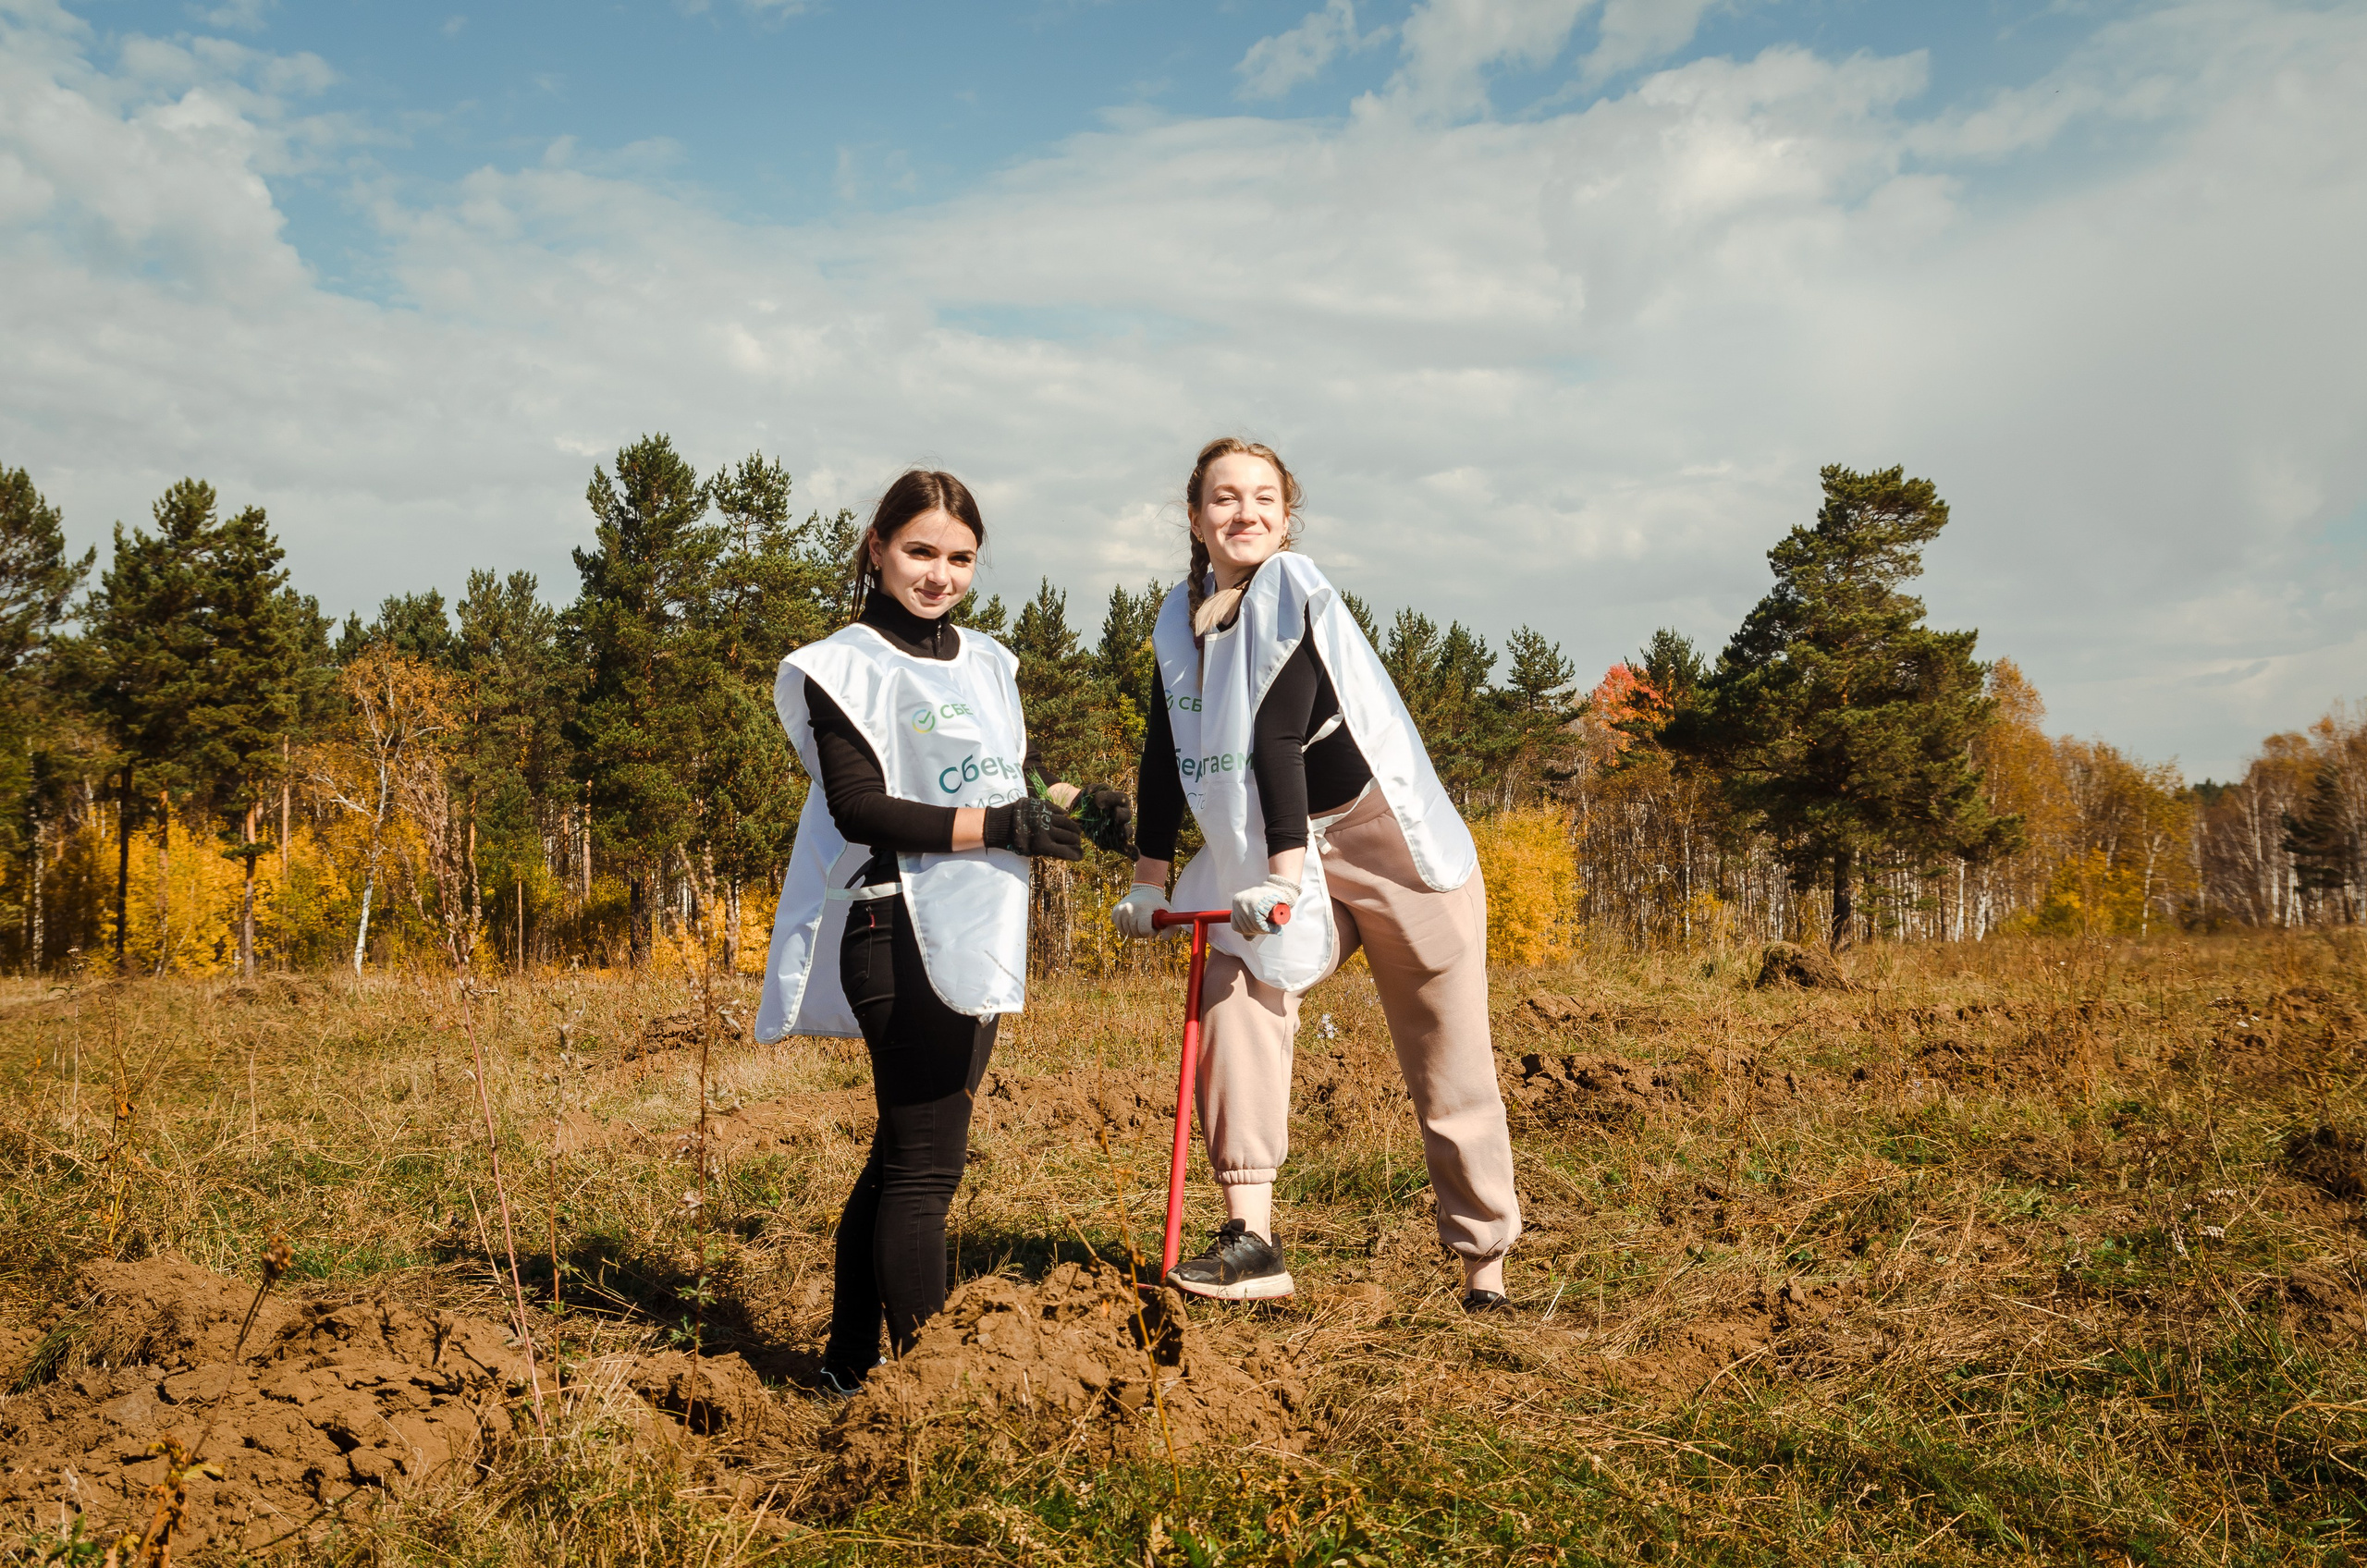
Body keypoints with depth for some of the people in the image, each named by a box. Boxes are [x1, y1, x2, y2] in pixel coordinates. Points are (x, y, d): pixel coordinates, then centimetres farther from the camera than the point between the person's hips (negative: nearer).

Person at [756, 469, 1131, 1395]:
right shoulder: (849, 667, -5)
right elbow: (861, 809, -16)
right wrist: (997, 826, -23)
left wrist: (1074, 804, 1)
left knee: (905, 1154, 15)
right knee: (925, 1169, -6)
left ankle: (851, 1362, 27)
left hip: (978, 941, 8)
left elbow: (1013, 780, 22)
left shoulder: (985, 664, 17)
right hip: (901, 938, -8)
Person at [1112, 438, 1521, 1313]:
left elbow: (1279, 735, -23)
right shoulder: (1180, 621, 6)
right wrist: (1150, 877, 12)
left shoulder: (1294, 593, -14)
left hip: (1389, 839, -5)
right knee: (1237, 994, -17)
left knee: (1446, 1060, 1)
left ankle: (1485, 1264, 13)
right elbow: (1166, 755, 11)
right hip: (1287, 853, 6)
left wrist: (1284, 872, -28)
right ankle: (1252, 1239, -15)